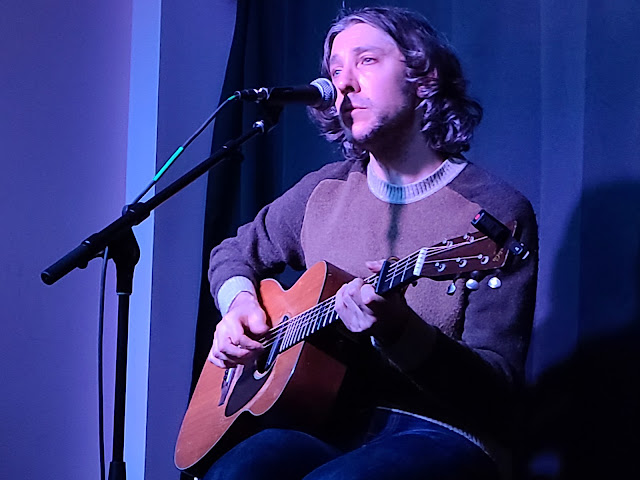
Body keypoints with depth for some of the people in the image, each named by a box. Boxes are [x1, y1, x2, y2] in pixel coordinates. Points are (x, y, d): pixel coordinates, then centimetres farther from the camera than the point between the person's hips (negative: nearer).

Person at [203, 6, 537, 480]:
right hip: (328, 420, 4)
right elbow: (234, 254, 28)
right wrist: (238, 303, 5)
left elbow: (497, 391, -13)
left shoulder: (495, 212, -8)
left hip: (442, 434, -4)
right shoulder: (325, 191, 11)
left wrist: (399, 331, -30)